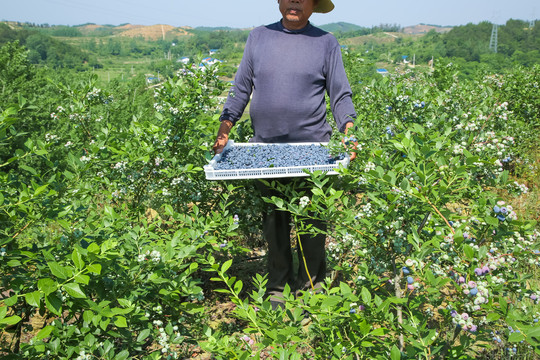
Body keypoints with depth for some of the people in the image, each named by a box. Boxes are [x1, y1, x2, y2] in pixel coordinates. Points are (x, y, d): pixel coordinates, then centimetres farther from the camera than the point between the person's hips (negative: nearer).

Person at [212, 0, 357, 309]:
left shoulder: (326, 43, 5)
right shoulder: (258, 37, 11)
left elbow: (341, 95, 4)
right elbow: (241, 89, 12)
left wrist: (349, 130, -12)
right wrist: (225, 128, 3)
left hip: (312, 148, -2)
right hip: (265, 148, 2)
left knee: (312, 220, 6)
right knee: (273, 221, 10)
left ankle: (311, 285, 23)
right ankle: (277, 289, 23)